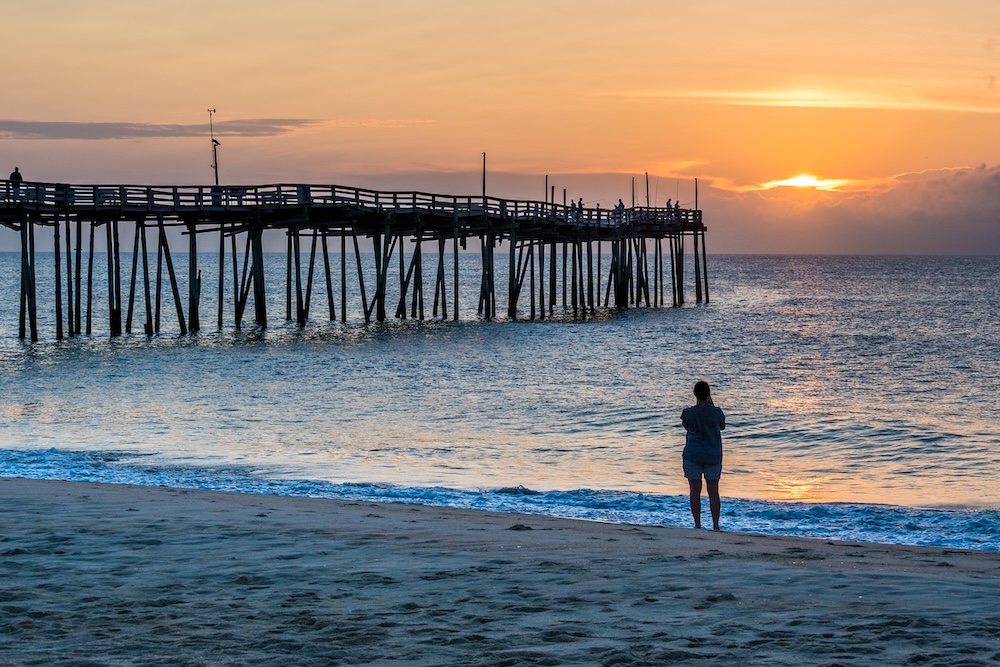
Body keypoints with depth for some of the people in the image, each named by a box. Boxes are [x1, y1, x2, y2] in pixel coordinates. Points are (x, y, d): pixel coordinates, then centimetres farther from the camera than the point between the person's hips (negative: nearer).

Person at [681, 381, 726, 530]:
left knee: (695, 491, 5)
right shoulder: (716, 412, -9)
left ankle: (697, 525, 3)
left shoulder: (688, 412, -10)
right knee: (713, 492, 6)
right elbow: (722, 427, 11)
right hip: (713, 456, 1)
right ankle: (715, 525, 5)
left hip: (693, 456, -1)